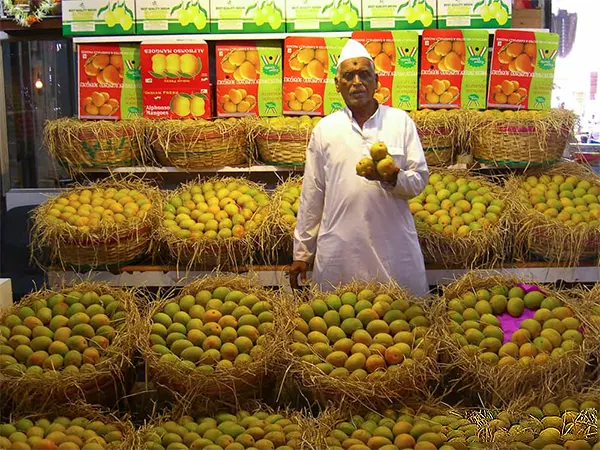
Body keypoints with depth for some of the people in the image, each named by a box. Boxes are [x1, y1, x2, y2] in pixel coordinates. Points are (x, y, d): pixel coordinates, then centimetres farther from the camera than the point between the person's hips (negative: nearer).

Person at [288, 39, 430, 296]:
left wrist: (394, 178, -19)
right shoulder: (324, 129, 6)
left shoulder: (400, 121, 4)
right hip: (339, 250, 1)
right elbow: (312, 195, 8)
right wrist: (301, 253, 8)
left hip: (394, 248, 0)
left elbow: (419, 179, 4)